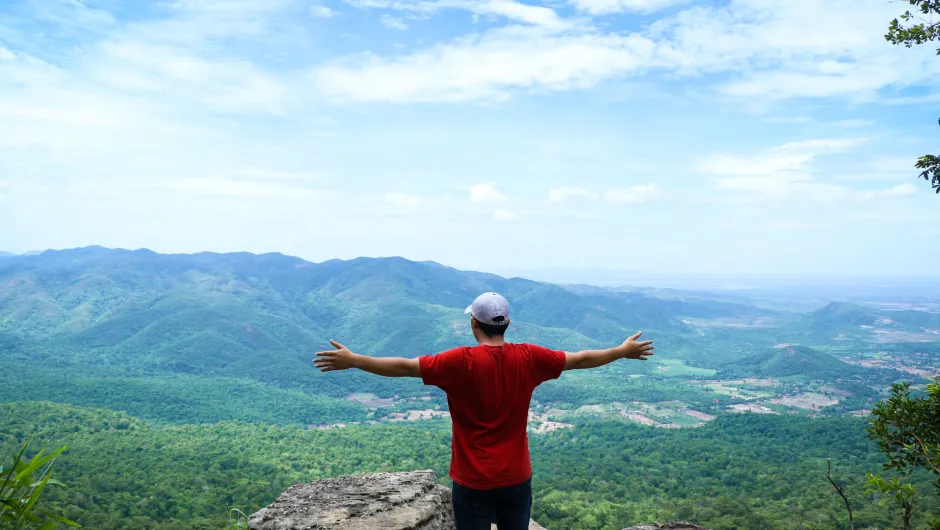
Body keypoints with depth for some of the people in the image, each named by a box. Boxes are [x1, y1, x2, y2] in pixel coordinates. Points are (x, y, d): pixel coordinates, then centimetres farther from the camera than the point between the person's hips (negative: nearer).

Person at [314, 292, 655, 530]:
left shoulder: (461, 361, -17)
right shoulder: (529, 358, -7)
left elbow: (404, 367, -17)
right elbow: (579, 360, 5)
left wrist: (351, 361, -9)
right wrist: (623, 351, 19)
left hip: (473, 482, -3)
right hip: (517, 478, 3)